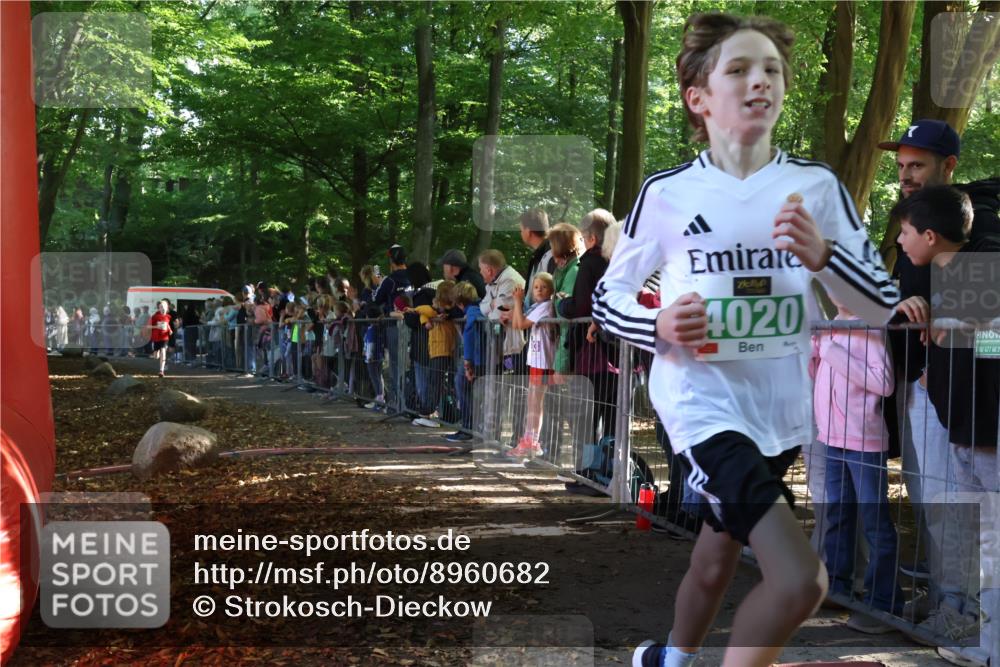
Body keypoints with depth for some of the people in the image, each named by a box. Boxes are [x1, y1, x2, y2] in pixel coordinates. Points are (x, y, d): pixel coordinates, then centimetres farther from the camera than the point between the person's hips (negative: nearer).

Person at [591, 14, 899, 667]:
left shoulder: (817, 186, 0)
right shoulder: (667, 193, -7)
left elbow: (883, 303, 1)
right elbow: (608, 296, 4)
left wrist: (822, 256, -18)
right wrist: (659, 327, -17)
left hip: (782, 410, 4)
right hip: (703, 403, -4)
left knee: (719, 553, 24)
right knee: (801, 578, -24)